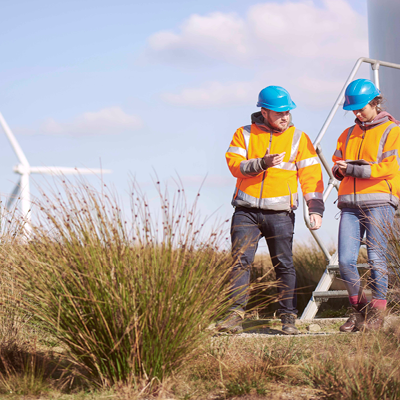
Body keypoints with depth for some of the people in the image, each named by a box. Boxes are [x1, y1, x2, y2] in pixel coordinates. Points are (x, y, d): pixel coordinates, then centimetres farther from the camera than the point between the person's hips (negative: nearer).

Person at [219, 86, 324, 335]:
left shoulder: (298, 139, 7)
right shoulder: (244, 135, 8)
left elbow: (311, 175, 4)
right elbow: (234, 164, -5)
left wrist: (315, 209, -5)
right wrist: (263, 163, -20)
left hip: (280, 213, 0)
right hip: (246, 211, 0)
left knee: (284, 265, 1)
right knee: (241, 261, -7)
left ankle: (289, 318, 10)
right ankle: (236, 314, -4)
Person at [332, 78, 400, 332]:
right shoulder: (348, 135, 22)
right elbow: (337, 166, 21)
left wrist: (352, 168, -11)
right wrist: (341, 169, -3)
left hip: (379, 202, -5)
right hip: (350, 204, 5)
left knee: (376, 259, -7)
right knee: (345, 261, -4)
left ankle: (377, 314, 2)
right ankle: (359, 309, 13)